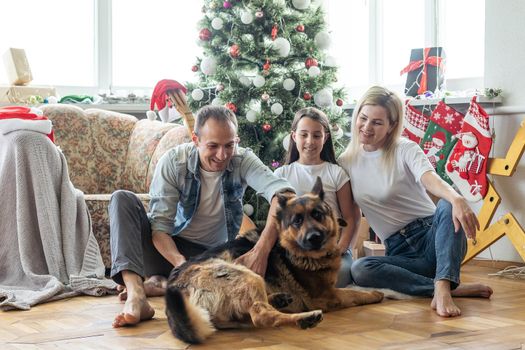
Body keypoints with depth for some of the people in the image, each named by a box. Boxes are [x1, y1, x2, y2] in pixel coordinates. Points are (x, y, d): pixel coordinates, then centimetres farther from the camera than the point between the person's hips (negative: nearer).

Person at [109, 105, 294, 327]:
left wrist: (262, 249, -49)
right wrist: (180, 263, -41)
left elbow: (283, 192, -32)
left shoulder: (243, 161, -14)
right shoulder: (173, 162, -16)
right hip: (168, 250, 0)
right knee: (122, 199, -23)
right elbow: (159, 225, -20)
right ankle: (136, 296, -40)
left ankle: (163, 284, -15)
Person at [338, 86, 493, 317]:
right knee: (358, 269, -30)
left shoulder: (405, 149, -4)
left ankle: (442, 288, -47)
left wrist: (457, 199, -47)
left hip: (430, 233, -2)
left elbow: (430, 179, -25)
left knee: (448, 206, -34)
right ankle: (452, 289, -29)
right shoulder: (346, 162, 6)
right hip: (398, 251, 2)